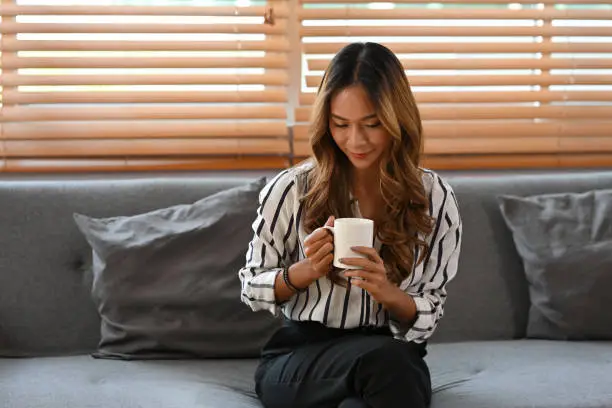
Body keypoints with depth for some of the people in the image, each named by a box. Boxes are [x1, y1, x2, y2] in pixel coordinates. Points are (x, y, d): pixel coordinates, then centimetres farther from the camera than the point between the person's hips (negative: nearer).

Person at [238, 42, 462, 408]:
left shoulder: (435, 198, 0)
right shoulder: (291, 189, -4)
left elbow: (428, 318, 4)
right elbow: (252, 289, 7)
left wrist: (387, 291, -18)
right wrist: (305, 271, -14)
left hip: (394, 359, 1)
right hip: (299, 359, -1)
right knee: (382, 357, -35)